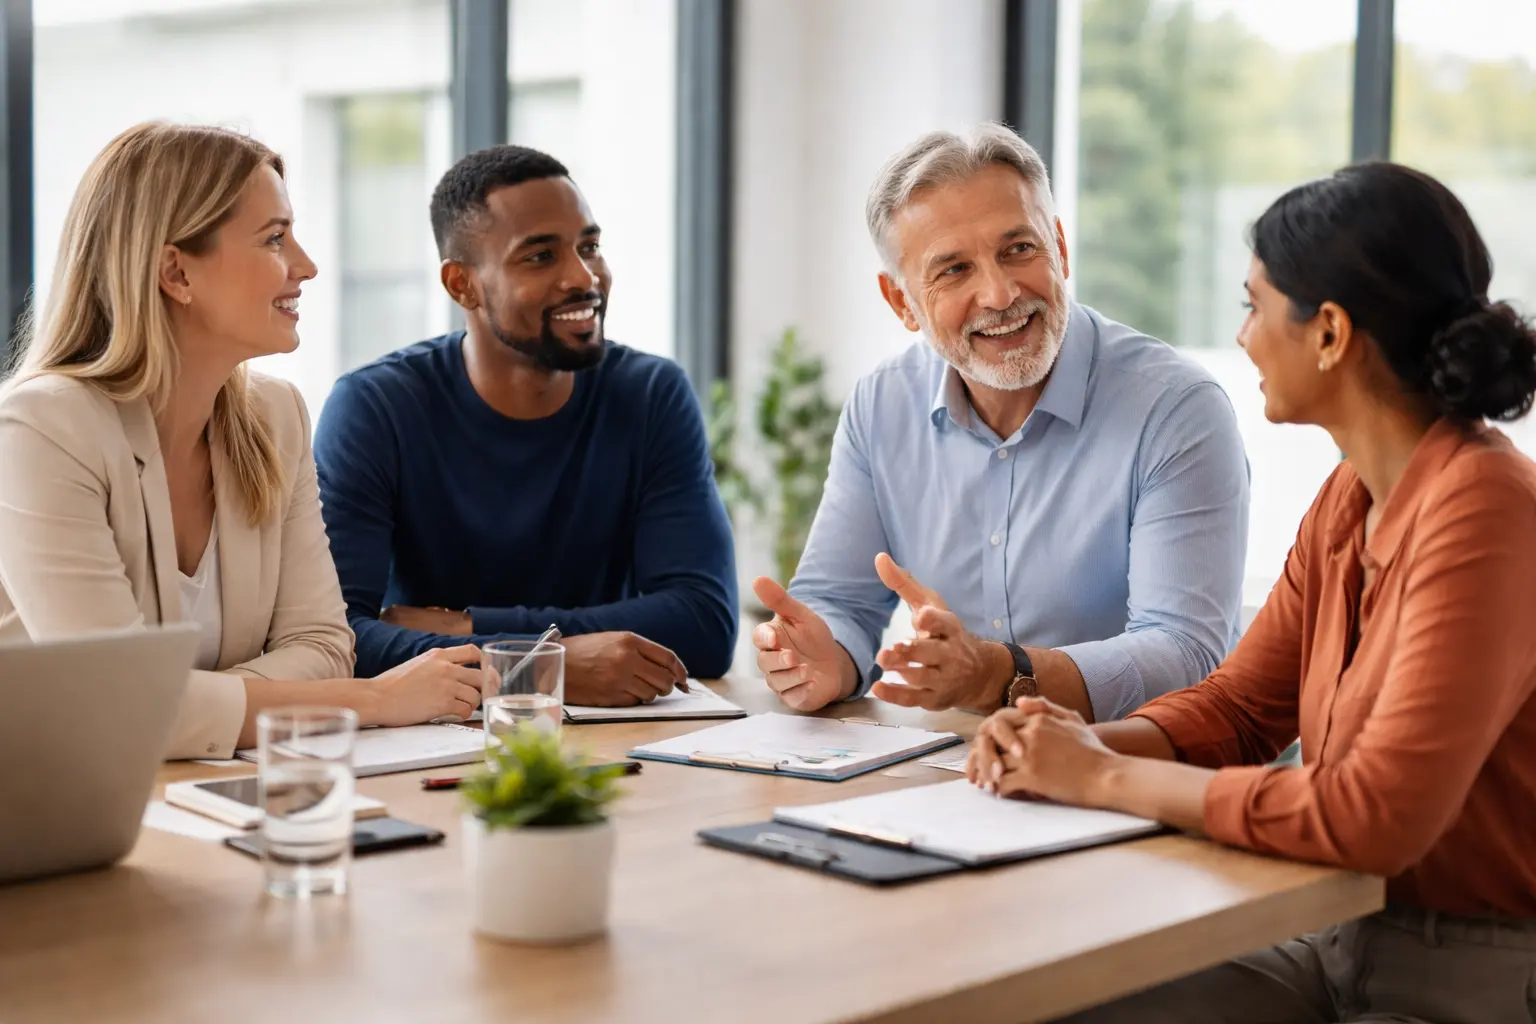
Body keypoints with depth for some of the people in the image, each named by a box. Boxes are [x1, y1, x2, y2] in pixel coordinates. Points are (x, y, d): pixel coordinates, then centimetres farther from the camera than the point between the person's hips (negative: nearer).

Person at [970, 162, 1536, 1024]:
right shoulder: (1351, 499, 5)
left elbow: (1376, 815, -29)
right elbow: (1240, 704, 11)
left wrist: (1105, 779, -20)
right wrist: (1092, 743, -9)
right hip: (1345, 951, 7)